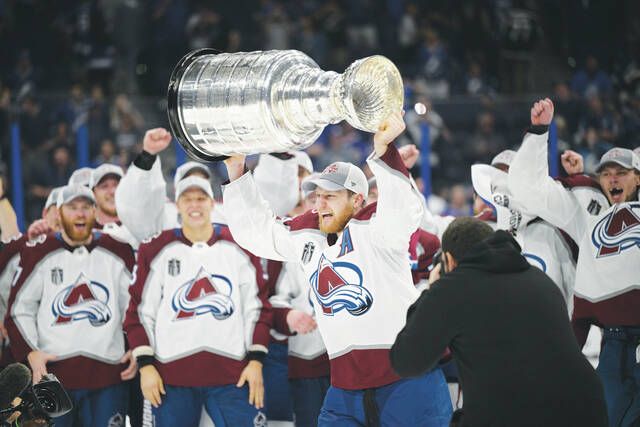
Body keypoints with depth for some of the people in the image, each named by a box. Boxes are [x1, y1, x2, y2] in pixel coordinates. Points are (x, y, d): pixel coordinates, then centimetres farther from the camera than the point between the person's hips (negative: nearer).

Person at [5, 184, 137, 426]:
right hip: (52, 373, -1)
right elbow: (18, 309, 5)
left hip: (108, 371, 1)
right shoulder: (38, 253, 3)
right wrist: (30, 352, -7)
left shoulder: (118, 252, 8)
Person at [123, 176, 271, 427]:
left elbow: (257, 308, 8)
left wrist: (255, 360, 1)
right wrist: (145, 364, -3)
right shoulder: (156, 251, 4)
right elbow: (140, 311, 4)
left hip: (231, 374, 0)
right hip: (171, 374, 0)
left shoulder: (238, 247, 7)